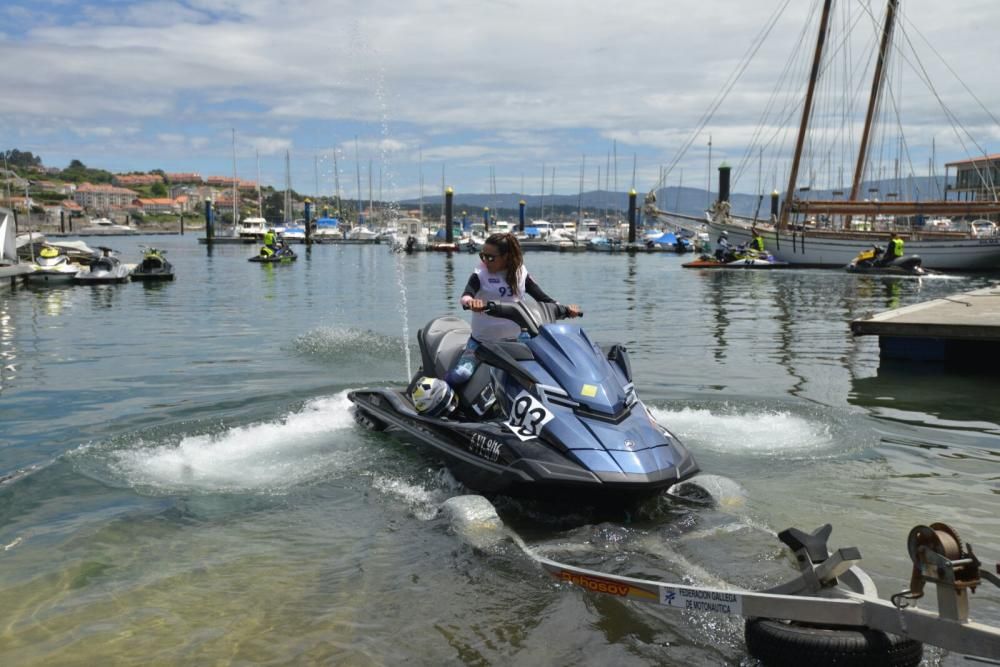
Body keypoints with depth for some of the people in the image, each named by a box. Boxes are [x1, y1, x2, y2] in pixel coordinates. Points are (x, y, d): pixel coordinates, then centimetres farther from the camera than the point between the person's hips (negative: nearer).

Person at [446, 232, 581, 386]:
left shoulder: (521, 274, 2)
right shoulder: (480, 275, -6)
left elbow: (542, 297, 0)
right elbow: (467, 294, -24)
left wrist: (565, 308, -18)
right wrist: (470, 301, -49)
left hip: (513, 341, 3)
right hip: (481, 342, -3)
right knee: (460, 374, -22)